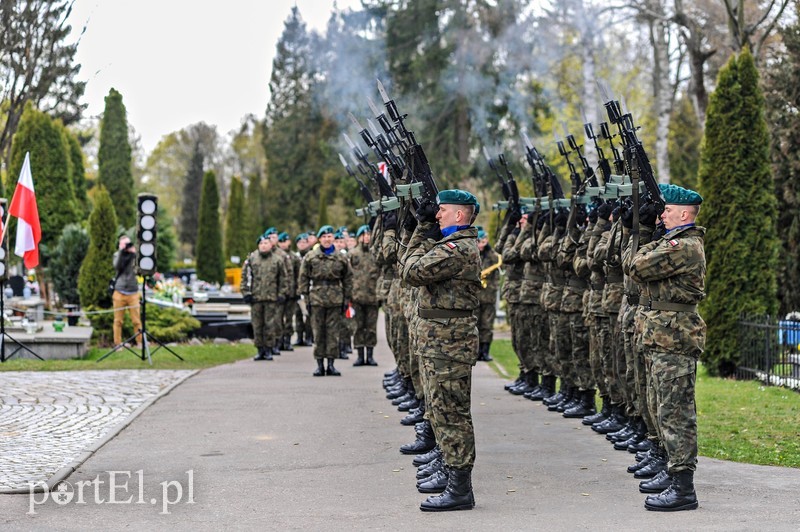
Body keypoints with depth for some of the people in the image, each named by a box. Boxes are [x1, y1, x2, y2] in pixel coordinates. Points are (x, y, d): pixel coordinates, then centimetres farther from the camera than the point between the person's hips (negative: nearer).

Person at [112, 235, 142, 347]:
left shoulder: (134, 255, 5)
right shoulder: (117, 254, 7)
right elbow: (117, 266, -11)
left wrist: (134, 253, -16)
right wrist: (121, 251, -14)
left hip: (133, 292, 0)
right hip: (119, 292, 0)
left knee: (136, 320, -3)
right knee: (118, 320, 1)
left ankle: (138, 342, 7)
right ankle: (117, 344, 7)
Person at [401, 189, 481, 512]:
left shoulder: (457, 249, -19)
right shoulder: (455, 243, 15)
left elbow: (412, 271, -21)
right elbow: (412, 260, 23)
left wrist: (426, 242, -5)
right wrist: (424, 227, 14)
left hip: (448, 339, -11)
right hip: (436, 338, 11)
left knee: (450, 412, -8)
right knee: (439, 409, 20)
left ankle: (460, 489, -4)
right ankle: (450, 470, 33)